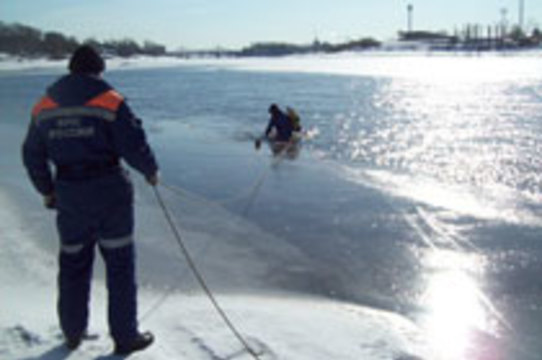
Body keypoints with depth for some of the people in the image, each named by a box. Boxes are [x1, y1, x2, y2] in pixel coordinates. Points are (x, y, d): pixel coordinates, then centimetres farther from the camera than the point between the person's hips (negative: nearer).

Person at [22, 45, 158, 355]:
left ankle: (73, 333, 30)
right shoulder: (110, 102, -9)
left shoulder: (44, 106, 5)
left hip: (68, 194, 4)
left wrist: (47, 190, 23)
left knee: (73, 264, 17)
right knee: (120, 264, 7)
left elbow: (33, 155, 10)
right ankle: (125, 336, 14)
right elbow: (134, 145, -13)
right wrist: (151, 171, 6)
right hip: (109, 192, -4)